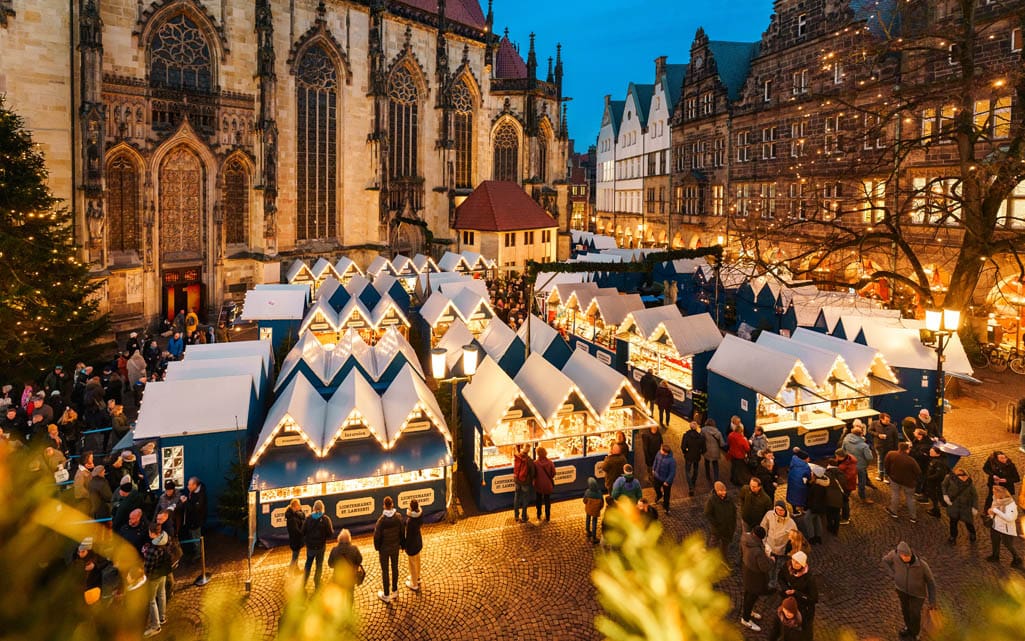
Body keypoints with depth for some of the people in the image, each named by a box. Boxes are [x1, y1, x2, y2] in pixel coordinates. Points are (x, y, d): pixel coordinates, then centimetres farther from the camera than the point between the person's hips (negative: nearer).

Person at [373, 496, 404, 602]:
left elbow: (377, 536, -18)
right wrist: (402, 544, 11)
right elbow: (402, 532, -4)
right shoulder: (398, 517, -15)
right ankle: (394, 591, 34)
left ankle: (386, 595, 22)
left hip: (384, 548, -3)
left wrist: (377, 547, 0)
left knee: (385, 571, 10)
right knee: (395, 568, 20)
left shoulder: (381, 520, -26)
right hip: (395, 547, 3)